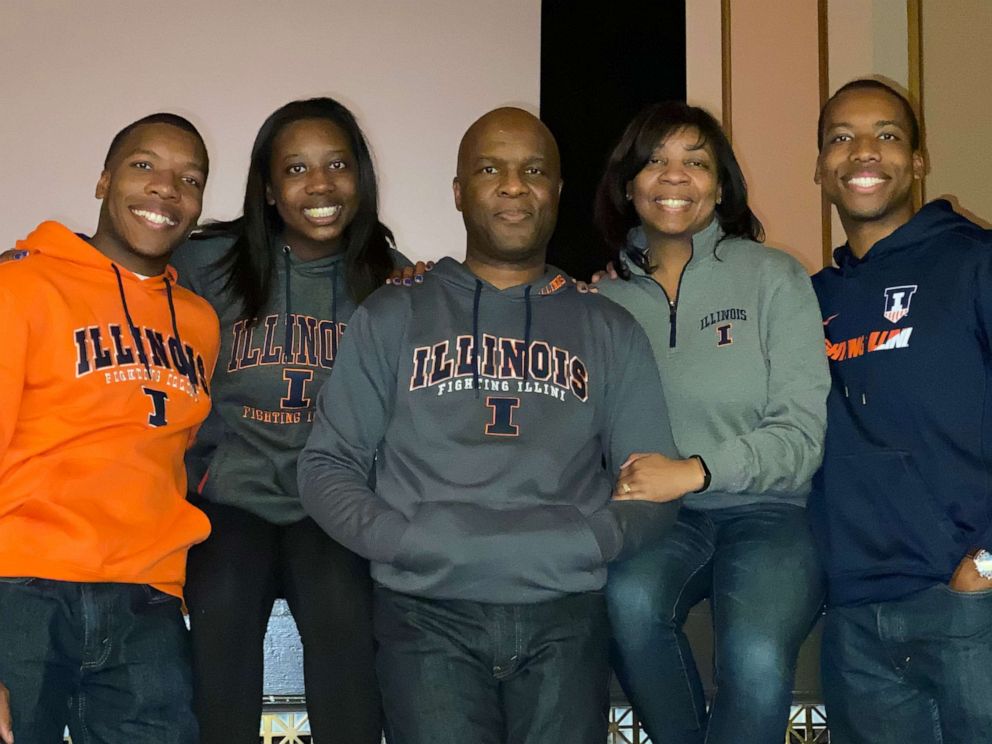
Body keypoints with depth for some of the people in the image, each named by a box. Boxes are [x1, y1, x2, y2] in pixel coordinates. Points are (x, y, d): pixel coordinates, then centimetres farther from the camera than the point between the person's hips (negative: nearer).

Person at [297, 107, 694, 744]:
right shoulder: (392, 318, 13)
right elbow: (327, 466, 10)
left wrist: (590, 542, -7)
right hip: (428, 610, -1)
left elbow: (653, 488, 12)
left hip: (563, 611, 1)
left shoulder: (610, 331, 15)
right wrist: (400, 538, -7)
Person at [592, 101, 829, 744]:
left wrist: (696, 469, -19)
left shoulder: (773, 277, 1)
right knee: (629, 597, -31)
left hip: (767, 510, -2)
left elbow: (801, 434, -5)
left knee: (756, 657, -31)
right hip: (661, 519, 2)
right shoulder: (607, 300, 11)